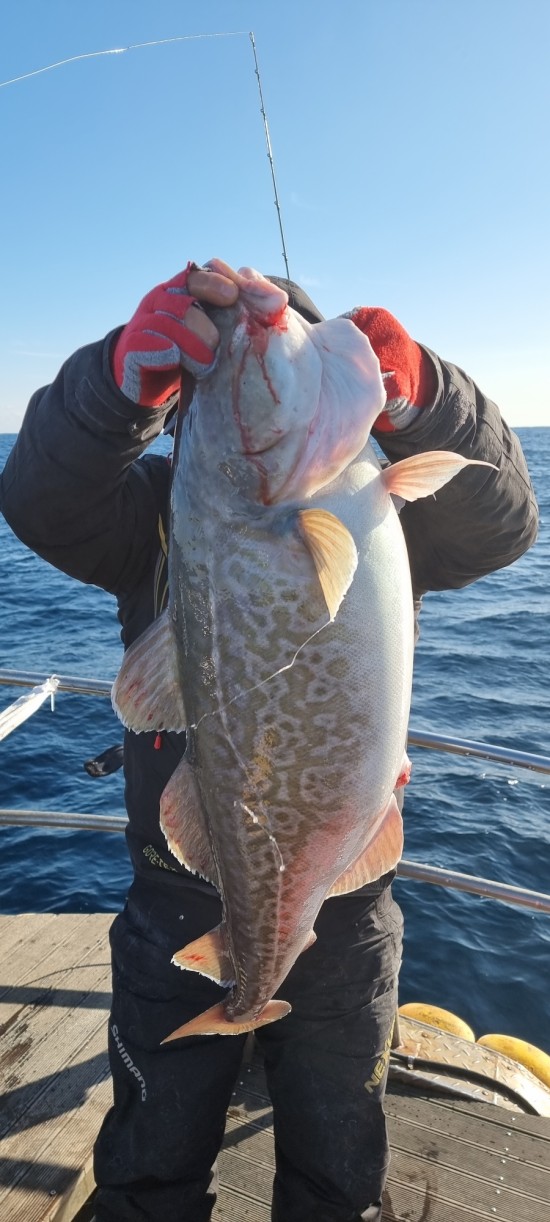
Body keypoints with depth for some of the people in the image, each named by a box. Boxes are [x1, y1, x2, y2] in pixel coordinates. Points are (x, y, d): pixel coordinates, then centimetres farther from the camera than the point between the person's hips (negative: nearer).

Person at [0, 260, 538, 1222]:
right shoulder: (160, 508, -6)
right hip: (177, 906, 0)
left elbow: (498, 524, -22)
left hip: (343, 915, 1)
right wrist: (130, 370, -42)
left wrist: (416, 397, -41)